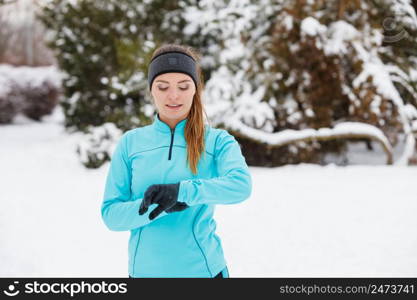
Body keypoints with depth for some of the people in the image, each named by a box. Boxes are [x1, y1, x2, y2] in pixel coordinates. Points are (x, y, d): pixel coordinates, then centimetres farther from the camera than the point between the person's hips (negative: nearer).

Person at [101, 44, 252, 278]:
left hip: (202, 268, -1)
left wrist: (180, 191, -32)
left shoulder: (216, 140, -2)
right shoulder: (130, 143, 1)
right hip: (145, 269, 1)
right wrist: (160, 205, -21)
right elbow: (111, 214, -4)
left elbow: (241, 185, -20)